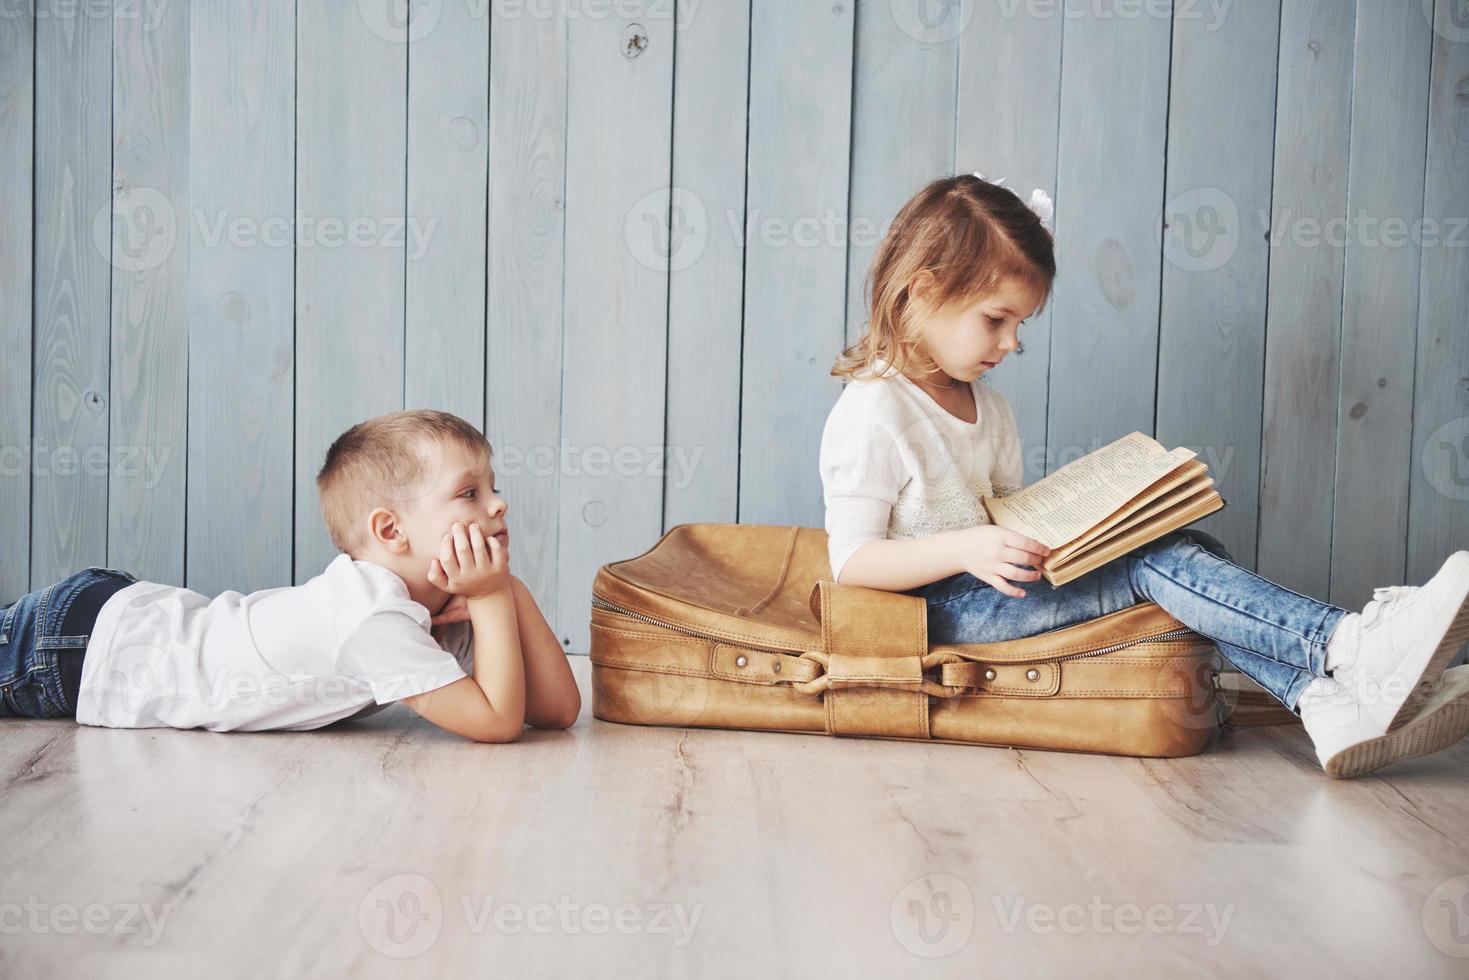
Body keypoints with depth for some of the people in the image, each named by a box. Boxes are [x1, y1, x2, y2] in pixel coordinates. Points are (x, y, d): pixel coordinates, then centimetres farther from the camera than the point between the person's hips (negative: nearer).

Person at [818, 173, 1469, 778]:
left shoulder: (986, 407, 17)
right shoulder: (872, 414, -12)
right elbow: (852, 561, -17)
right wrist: (968, 548, -28)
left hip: (993, 584, 9)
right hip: (942, 610, -9)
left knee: (1179, 552, -14)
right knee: (1157, 561, -22)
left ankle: (1325, 700, -32)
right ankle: (1347, 645, -31)